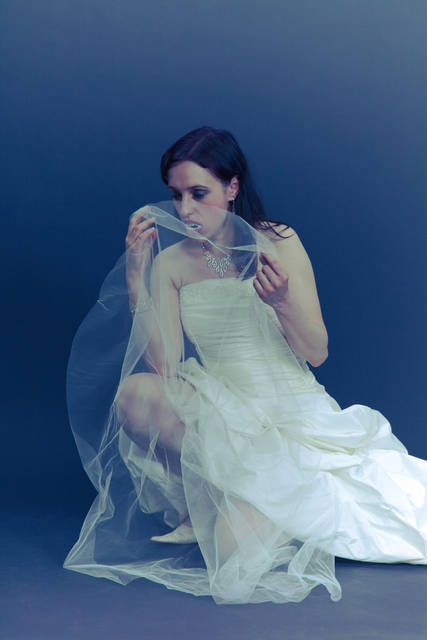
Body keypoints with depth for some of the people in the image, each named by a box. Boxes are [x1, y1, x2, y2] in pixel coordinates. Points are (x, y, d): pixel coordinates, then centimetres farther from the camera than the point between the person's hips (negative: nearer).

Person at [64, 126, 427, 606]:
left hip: (292, 411, -3)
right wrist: (136, 277, -17)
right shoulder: (169, 262, 1)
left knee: (235, 556, -26)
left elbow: (316, 353, -5)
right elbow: (163, 365, -11)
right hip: (220, 412, 3)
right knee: (134, 393, -30)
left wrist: (281, 301, -25)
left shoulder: (278, 243, -4)